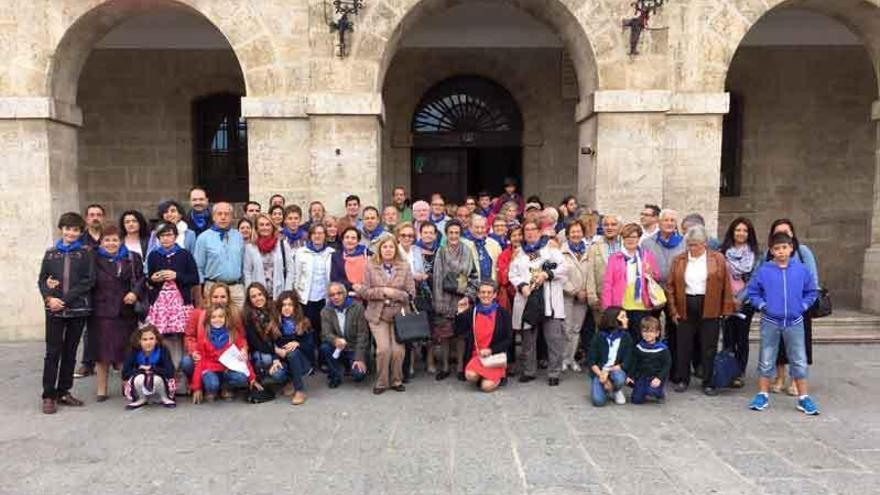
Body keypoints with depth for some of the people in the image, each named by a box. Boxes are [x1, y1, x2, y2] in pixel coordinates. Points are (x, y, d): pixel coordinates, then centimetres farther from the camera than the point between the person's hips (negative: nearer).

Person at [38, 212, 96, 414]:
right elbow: (42, 279, 9)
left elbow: (88, 281, -5)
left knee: (70, 351, 8)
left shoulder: (86, 253, 4)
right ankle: (49, 395, 7)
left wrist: (65, 299, -12)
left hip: (77, 308, 0)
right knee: (53, 352, -1)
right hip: (54, 309, 1)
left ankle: (63, 392, 19)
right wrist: (49, 298, -10)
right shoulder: (51, 253, 10)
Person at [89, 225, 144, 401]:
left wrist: (135, 292, -11)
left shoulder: (132, 259, 6)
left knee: (124, 350, 5)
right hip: (101, 313, -1)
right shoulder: (95, 260, 3)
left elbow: (141, 278, 4)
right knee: (102, 352, 4)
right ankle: (101, 390, 14)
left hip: (125, 312, 1)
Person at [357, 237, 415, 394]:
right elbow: (364, 292, 0)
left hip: (399, 314, 1)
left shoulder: (404, 267, 5)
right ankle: (381, 382, 8)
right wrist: (382, 291, -12)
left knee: (398, 350, -7)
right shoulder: (371, 266, 4)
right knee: (383, 349, -13)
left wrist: (394, 293, -12)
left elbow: (411, 293, 1)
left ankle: (396, 381, 16)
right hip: (378, 315, -1)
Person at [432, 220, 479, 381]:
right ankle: (445, 366, 16)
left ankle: (460, 367, 13)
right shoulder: (441, 253, 5)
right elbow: (437, 276, 4)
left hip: (462, 299, 0)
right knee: (444, 333, 3)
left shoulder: (467, 253, 4)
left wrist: (469, 296, -6)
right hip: (444, 299, 1)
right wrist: (438, 301, -3)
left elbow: (474, 277, 4)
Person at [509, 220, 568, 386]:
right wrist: (522, 285, -12)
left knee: (554, 337, -5)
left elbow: (563, 268, -2)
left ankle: (554, 373, 5)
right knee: (528, 336, 9)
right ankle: (529, 370, 21)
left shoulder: (551, 248, 9)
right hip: (527, 297, 3)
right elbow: (513, 274, 6)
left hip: (549, 298, -3)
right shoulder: (519, 253, 16)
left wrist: (547, 274, -15)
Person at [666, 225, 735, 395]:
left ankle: (708, 383, 16)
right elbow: (671, 286, 4)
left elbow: (726, 285, -1)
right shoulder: (678, 260, 5)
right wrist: (673, 309, -1)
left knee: (709, 347, 5)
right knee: (683, 346, 7)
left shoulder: (718, 259, 1)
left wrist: (726, 309, -5)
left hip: (710, 309, -1)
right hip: (685, 308, 2)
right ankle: (682, 380, 20)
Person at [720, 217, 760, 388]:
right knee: (728, 337, 2)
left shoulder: (754, 254, 3)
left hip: (745, 301, -1)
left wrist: (740, 298, -9)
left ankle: (740, 374, 9)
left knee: (742, 337, 3)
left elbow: (754, 279, -5)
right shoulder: (723, 252, 6)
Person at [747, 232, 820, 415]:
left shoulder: (802, 270, -2)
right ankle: (762, 395, 19)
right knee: (766, 361, 8)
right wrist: (762, 305, -9)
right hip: (770, 323, -1)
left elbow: (811, 292, 9)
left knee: (800, 361, 7)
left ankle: (804, 398, 18)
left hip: (794, 322, 1)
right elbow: (753, 292, 4)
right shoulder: (763, 271, -6)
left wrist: (803, 306, -3)